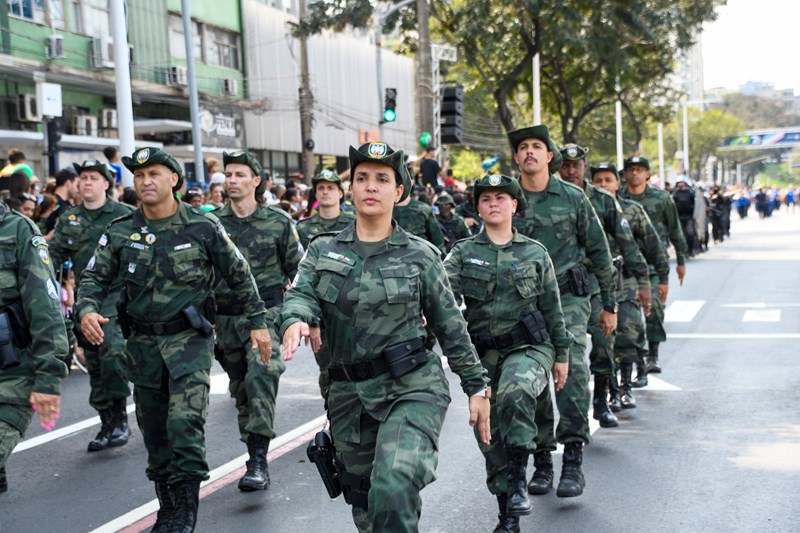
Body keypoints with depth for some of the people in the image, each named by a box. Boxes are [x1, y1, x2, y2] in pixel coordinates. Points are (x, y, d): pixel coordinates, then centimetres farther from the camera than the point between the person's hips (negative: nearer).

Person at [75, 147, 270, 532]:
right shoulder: (120, 233, 2)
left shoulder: (203, 227, -4)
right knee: (154, 429, 12)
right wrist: (87, 310, -19)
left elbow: (239, 275, 5)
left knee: (185, 422, -17)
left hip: (189, 338, -4)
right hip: (143, 342, 4)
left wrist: (257, 322, 5)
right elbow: (94, 277, 3)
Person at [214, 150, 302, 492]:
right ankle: (254, 455, 22)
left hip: (266, 312, -4)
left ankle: (259, 462, -22)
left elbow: (297, 270, 7)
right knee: (240, 388, 10)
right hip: (226, 318, 4)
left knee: (261, 377, -21)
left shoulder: (278, 222, 1)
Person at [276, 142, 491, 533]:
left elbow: (452, 328, 5)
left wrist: (477, 388, 6)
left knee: (393, 491, -25)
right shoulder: (323, 250, 8)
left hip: (412, 388, -3)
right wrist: (294, 321, -30)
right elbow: (300, 294, -7)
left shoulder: (420, 256, 2)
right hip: (349, 395, 4)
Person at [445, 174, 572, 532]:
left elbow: (552, 309, 10)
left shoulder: (535, 253, 5)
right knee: (490, 437, 5)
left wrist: (561, 355, 11)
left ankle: (518, 475, -18)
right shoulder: (463, 253, 4)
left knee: (514, 391, -35)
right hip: (483, 353, 2)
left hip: (529, 346, -2)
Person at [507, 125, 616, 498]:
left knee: (572, 369, -18)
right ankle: (542, 462, 16)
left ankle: (573, 461, -13)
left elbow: (599, 251, 8)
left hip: (568, 298, -2)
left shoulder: (573, 198, 2)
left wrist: (609, 304, 8)